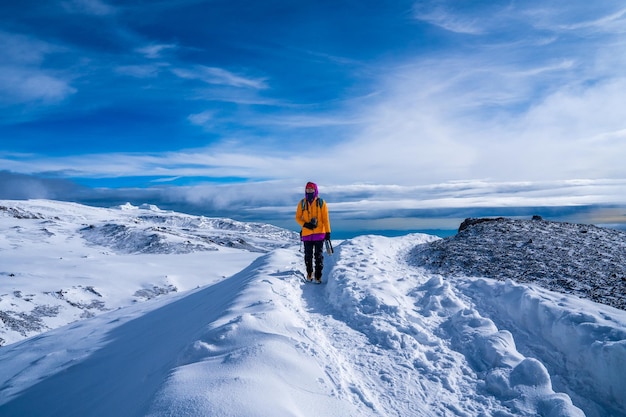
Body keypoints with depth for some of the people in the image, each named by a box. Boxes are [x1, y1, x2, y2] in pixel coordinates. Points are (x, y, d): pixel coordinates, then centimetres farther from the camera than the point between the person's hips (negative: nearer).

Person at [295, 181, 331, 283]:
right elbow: (298, 217, 7)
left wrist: (328, 232, -6)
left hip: (319, 233, -2)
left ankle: (318, 276, 10)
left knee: (319, 256, 2)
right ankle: (309, 273, 28)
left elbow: (325, 218, -1)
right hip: (306, 233, 2)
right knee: (308, 255, 11)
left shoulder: (321, 202, -1)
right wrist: (305, 224, -12)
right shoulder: (302, 203, 4)